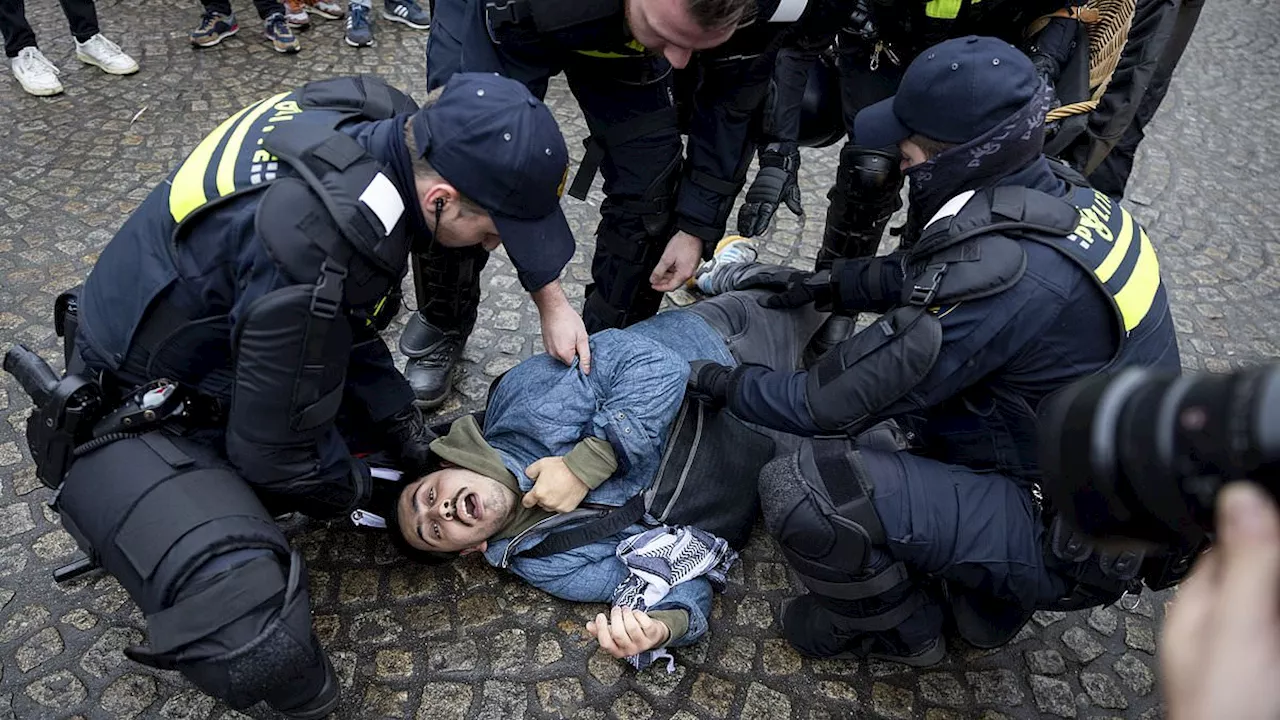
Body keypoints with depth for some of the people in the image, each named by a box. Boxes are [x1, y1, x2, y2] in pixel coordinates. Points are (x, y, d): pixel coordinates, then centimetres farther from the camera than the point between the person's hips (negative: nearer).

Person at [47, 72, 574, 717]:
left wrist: (411, 439, 6)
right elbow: (279, 447, -22)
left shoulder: (373, 123, -10)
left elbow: (348, 327, 5)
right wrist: (352, 488, -2)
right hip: (133, 419, -9)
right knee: (261, 649, -26)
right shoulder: (321, 240, -37)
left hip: (219, 361, 9)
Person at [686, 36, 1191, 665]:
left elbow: (830, 404, -23)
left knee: (800, 488, -25)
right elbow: (926, 271, 15)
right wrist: (824, 286, 11)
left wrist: (720, 381, -7)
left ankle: (899, 630, 9)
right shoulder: (1063, 197, -4)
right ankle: (983, 597, 24)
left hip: (1065, 546, -9)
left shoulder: (996, 276, -32)